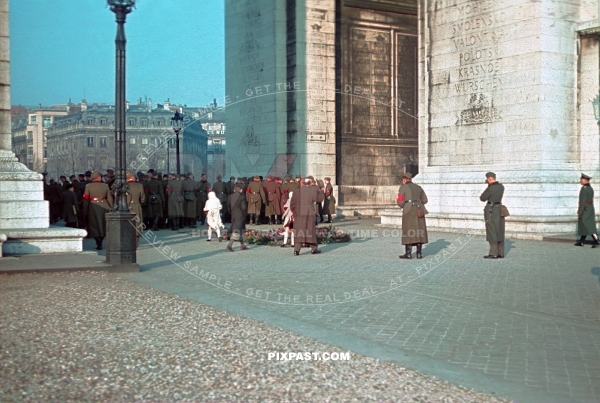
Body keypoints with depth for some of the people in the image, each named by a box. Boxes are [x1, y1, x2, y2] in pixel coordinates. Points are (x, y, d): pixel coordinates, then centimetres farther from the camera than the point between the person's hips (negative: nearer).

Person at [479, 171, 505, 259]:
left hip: (491, 210, -8)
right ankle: (500, 253, 13)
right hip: (499, 209, 8)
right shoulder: (501, 186, 7)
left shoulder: (490, 188, -18)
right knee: (499, 232, 10)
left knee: (492, 232, -4)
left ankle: (493, 253, -5)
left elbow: (482, 198, -10)